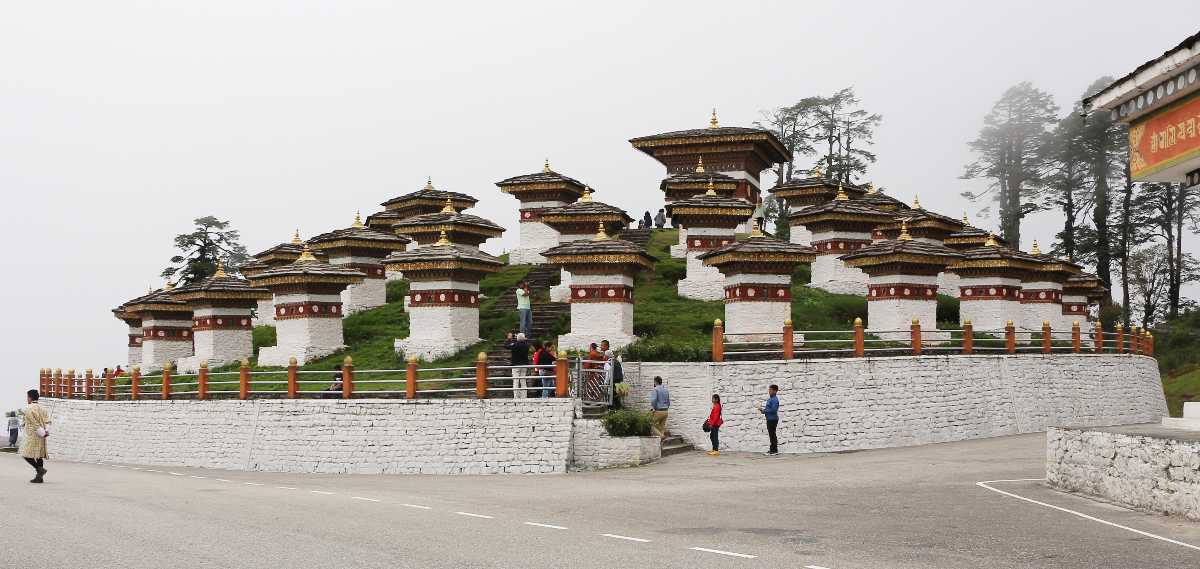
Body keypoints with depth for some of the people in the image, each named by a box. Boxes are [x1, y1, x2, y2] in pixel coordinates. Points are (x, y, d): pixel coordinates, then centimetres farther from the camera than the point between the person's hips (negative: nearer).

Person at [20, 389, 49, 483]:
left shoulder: (29, 409, -10)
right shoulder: (42, 408, 13)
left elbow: (34, 423, -15)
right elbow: (47, 420, 2)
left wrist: (42, 433, -12)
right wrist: (47, 431, -9)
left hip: (33, 436, -8)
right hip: (41, 437, 8)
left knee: (26, 454, -1)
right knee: (39, 455, 9)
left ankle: (40, 469, -16)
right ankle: (39, 477, 7)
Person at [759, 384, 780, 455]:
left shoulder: (775, 400, -17)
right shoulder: (769, 399, 15)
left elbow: (773, 410, -24)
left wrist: (764, 411, -16)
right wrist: (763, 409, 6)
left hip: (773, 419, -10)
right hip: (769, 419, 10)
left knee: (772, 434, -6)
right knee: (771, 434, 16)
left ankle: (774, 450, -1)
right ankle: (772, 449, 25)